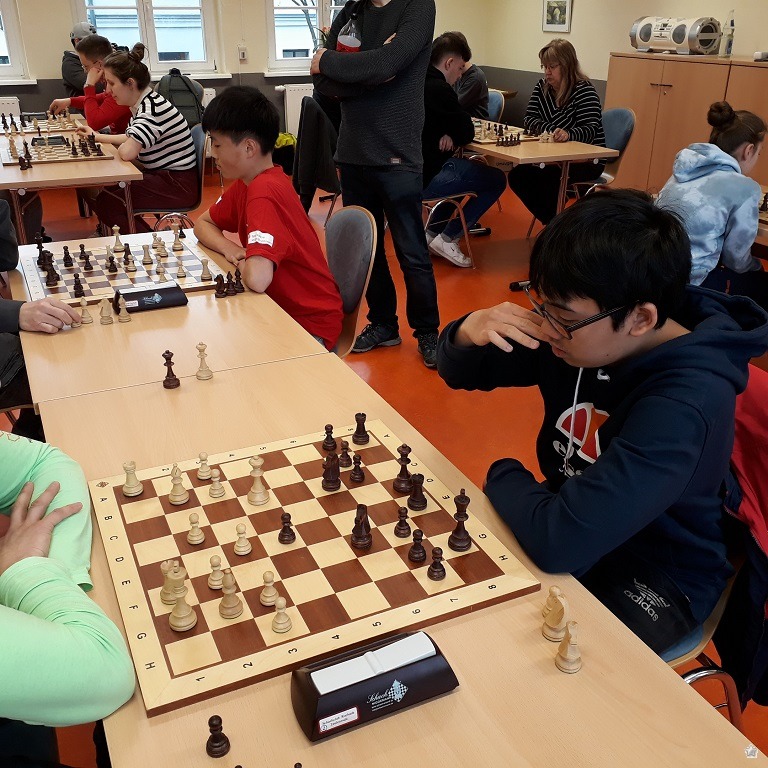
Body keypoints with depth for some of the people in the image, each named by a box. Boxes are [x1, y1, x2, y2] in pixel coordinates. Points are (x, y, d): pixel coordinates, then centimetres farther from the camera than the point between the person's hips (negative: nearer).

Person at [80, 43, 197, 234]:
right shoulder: (142, 104, 9)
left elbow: (127, 152, -32)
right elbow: (131, 139, 24)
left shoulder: (152, 108, -22)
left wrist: (120, 147, -9)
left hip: (179, 185, -10)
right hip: (165, 177, 10)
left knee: (105, 202, -12)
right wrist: (96, 136, 26)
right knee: (105, 188, 12)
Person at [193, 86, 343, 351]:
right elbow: (202, 223, 16)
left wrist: (242, 261, -14)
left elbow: (257, 279, -37)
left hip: (310, 326, -8)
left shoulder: (265, 192, -24)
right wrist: (228, 248, -5)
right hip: (280, 307, 8)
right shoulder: (246, 183, 3)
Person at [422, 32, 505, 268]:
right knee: (497, 179, 0)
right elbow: (467, 132, -9)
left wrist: (448, 135, -1)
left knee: (460, 166, 33)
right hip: (422, 179, -9)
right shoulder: (438, 89, -19)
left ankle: (433, 231, 23)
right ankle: (448, 238, 1)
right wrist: (452, 136, 11)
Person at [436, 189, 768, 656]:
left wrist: (504, 475, -19)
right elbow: (460, 373, 1)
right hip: (573, 518, 6)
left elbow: (561, 541, -39)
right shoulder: (577, 332, -13)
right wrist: (469, 332, -23)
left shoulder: (684, 403, -33)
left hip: (655, 576, -6)